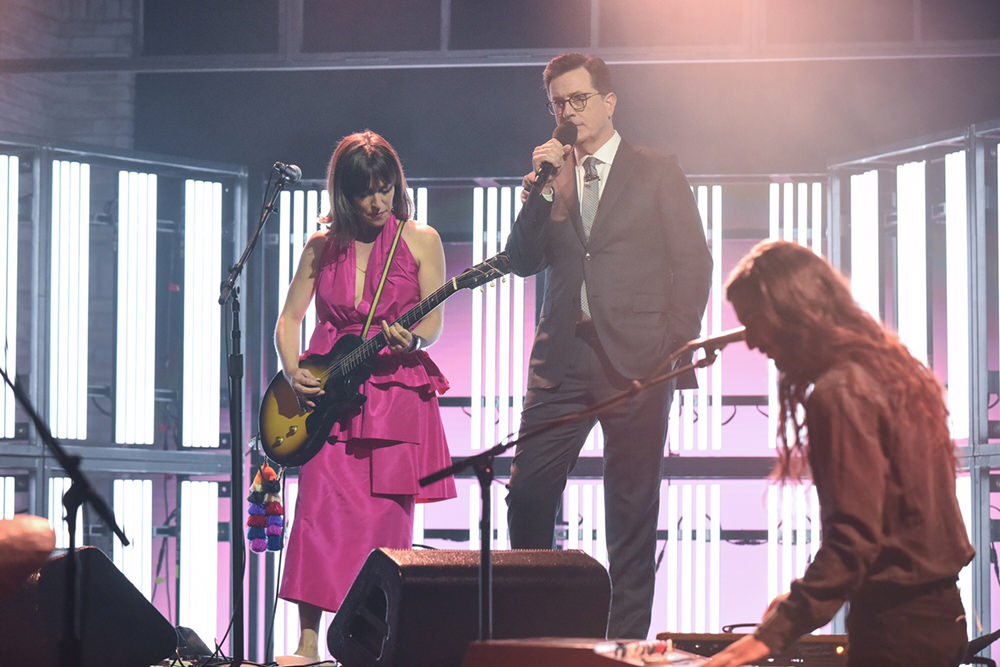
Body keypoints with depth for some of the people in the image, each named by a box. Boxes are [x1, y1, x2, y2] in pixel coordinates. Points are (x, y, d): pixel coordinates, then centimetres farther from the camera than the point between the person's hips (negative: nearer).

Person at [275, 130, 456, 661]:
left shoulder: (420, 241, 4)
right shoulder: (323, 247, 9)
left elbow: (433, 321, 1)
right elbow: (290, 318, 12)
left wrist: (409, 340, -22)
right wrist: (293, 373, -6)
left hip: (396, 389, -1)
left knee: (385, 521, -2)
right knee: (321, 510, -10)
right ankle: (308, 642, -9)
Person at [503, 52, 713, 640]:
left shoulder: (658, 173, 7)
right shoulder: (550, 179, 17)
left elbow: (693, 262, 3)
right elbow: (523, 262, 7)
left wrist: (675, 346, -6)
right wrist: (546, 190, -4)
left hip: (635, 357, -3)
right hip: (563, 355, 3)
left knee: (632, 508, 0)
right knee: (527, 492, -7)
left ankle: (627, 638, 5)